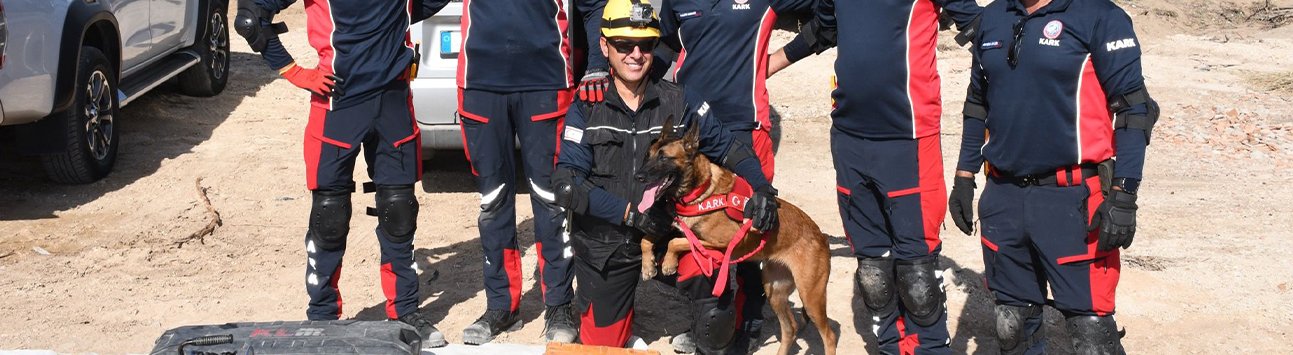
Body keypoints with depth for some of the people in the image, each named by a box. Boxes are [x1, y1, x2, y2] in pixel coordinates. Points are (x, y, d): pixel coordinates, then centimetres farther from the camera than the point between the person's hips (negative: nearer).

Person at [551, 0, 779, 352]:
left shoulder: (678, 102, -4)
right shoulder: (587, 108, -8)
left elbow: (728, 148, 4)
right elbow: (567, 186, -15)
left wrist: (761, 188, -14)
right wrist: (631, 212, -24)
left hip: (667, 231, 0)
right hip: (603, 245, 0)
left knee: (711, 280, -29)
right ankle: (620, 303, 40)